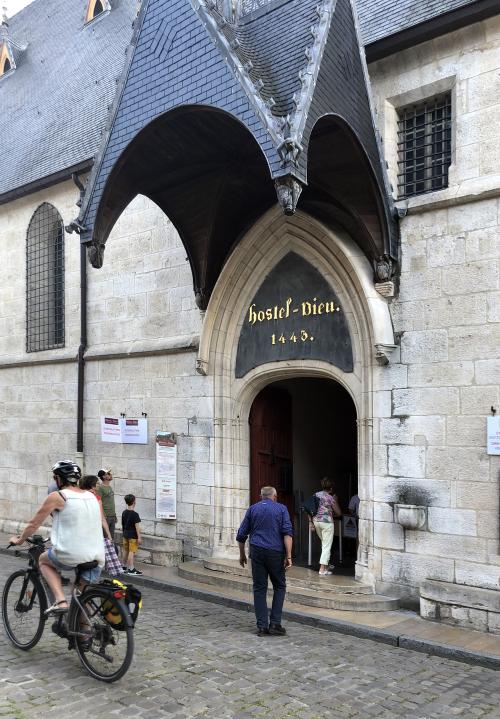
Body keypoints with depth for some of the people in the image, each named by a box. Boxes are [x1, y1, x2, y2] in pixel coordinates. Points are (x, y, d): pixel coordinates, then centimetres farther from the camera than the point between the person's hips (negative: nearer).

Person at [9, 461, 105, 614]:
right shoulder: (92, 496, 14)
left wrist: (19, 540, 23)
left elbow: (33, 524, 5)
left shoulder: (56, 497, -3)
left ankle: (60, 600, 6)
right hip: (97, 558, 5)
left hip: (71, 555, -5)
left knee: (43, 560, 24)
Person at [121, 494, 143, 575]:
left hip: (125, 534, 8)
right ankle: (131, 569, -6)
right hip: (133, 535, -8)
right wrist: (139, 537, -15)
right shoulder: (135, 514, -17)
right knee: (132, 551, -6)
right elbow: (137, 526, -18)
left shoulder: (124, 513, 6)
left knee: (125, 551, 17)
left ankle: (125, 567, 29)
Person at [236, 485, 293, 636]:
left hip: (257, 552, 2)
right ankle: (275, 624, 5)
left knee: (259, 589, 7)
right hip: (276, 552, -1)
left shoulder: (252, 509, 12)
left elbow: (241, 535, 11)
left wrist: (242, 555, 23)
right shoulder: (281, 509, 7)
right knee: (279, 586, 12)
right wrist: (288, 556, -8)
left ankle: (262, 626, 6)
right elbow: (287, 533, -7)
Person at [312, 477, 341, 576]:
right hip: (327, 522, -7)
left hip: (316, 521, 7)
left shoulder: (316, 495, 5)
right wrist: (336, 500, 5)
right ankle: (322, 569, -3)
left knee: (324, 544, 25)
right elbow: (339, 512, -5)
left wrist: (312, 522, 16)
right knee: (327, 546, -1)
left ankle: (326, 564, 33)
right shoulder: (330, 498, -12)